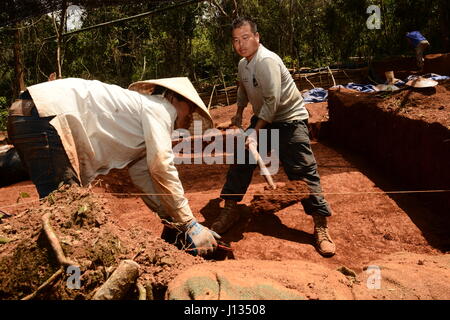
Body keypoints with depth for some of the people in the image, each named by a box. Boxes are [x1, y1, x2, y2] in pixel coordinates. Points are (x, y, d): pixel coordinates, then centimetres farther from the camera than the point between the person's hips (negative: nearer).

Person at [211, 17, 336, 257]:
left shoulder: (267, 61, -23)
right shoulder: (243, 64, 5)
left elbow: (272, 101, -28)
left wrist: (256, 131, -26)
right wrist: (239, 113, 26)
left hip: (290, 119, -8)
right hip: (263, 119, 8)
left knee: (303, 171, -13)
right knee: (240, 161, 4)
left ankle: (321, 227, -6)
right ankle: (229, 211, 17)